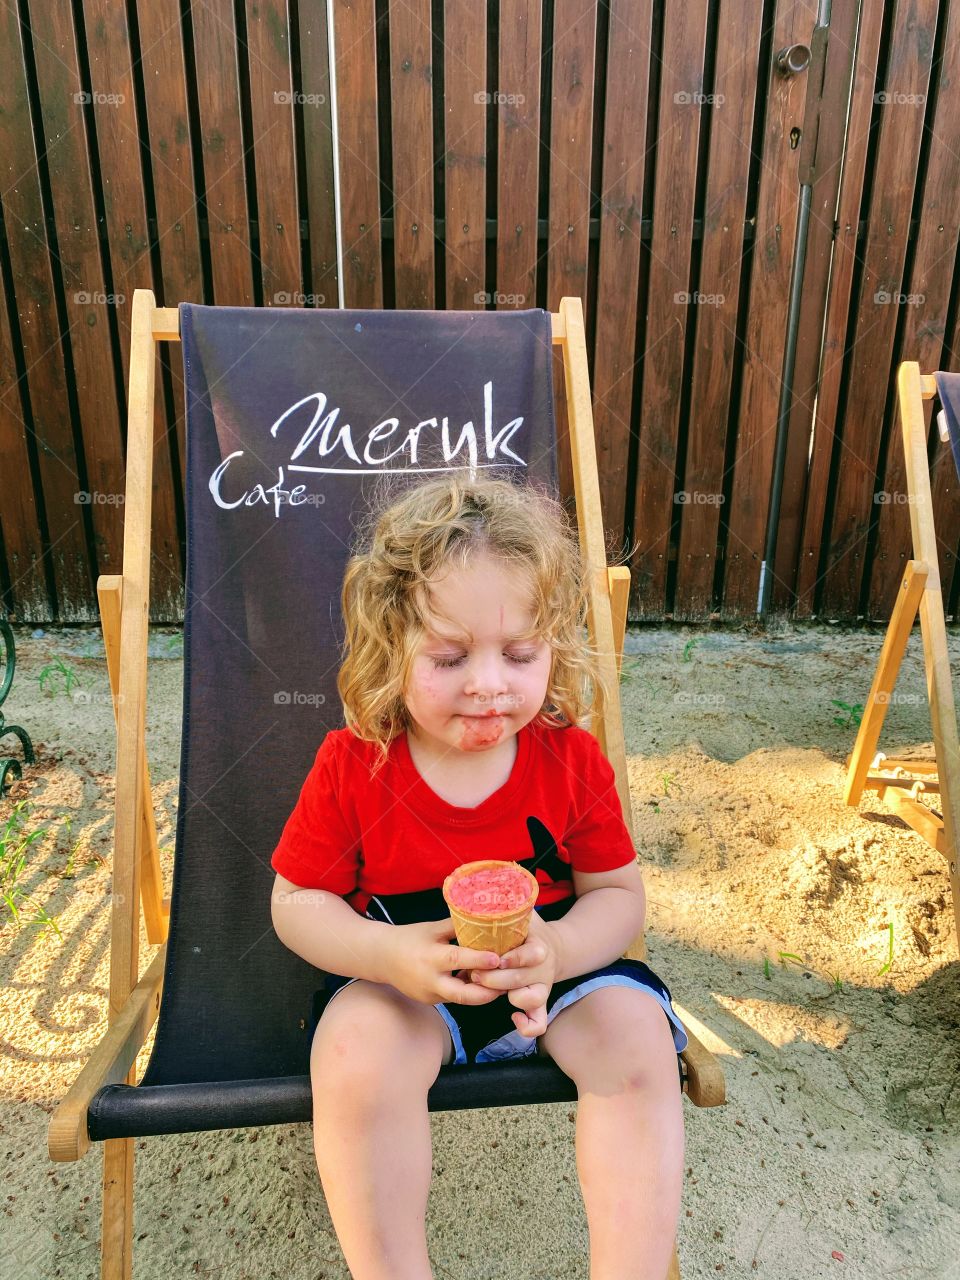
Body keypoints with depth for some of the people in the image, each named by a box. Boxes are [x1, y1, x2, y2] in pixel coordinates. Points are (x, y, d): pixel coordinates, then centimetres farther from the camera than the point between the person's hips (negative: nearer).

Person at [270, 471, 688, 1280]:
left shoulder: (573, 759, -12)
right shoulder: (353, 764, -15)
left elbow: (618, 895, -4)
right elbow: (297, 901, -7)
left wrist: (556, 949, -28)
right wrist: (388, 954, -28)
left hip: (551, 969, 2)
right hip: (400, 975, -1)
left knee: (639, 1039, -22)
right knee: (354, 1057, -29)